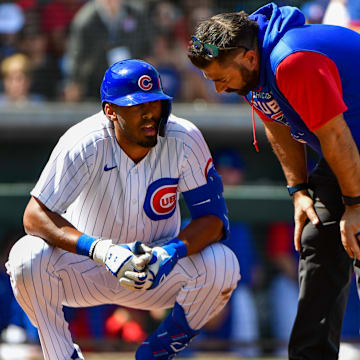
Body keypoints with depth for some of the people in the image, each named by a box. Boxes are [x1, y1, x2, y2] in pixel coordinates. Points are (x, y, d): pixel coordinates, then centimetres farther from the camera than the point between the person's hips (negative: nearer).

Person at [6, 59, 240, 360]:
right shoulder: (85, 143, -22)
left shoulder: (184, 140, -17)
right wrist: (100, 250, -43)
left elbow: (213, 217, -15)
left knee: (223, 266, -26)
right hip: (85, 272, -2)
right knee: (28, 257, -31)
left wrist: (172, 252, -37)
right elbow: (35, 216, -27)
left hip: (158, 267, 2)